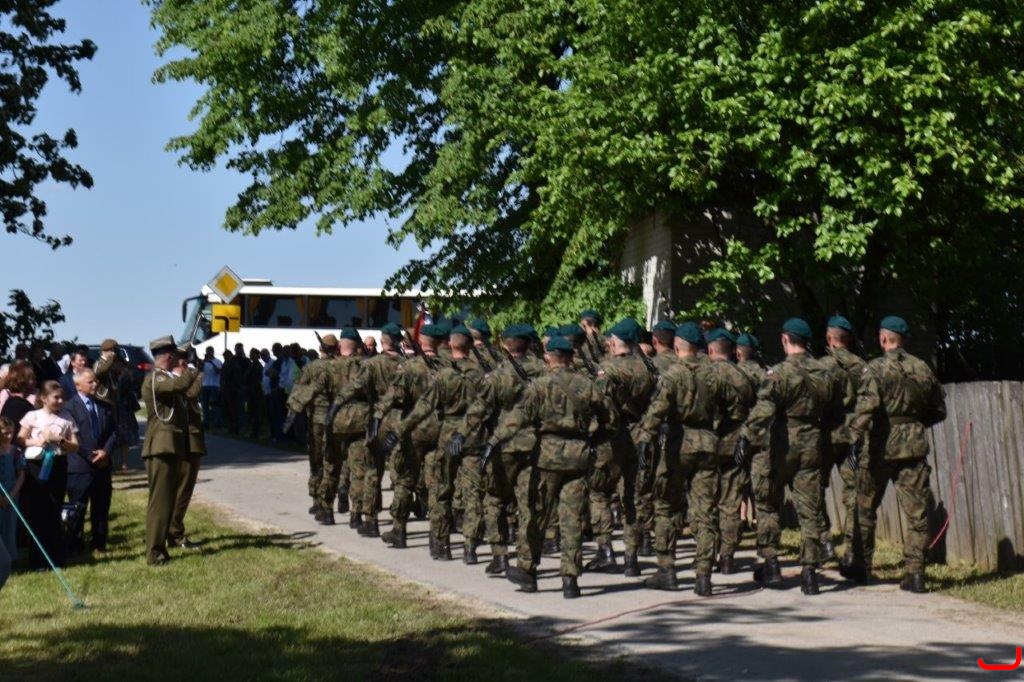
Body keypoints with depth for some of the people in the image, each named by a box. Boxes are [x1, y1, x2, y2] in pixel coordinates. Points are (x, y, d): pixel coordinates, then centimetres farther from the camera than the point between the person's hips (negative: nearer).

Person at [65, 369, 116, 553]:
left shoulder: (104, 406, 14)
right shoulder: (70, 406, -5)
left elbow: (113, 432, 11)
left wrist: (105, 451, -7)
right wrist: (91, 456, -13)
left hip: (102, 463, 6)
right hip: (80, 465, -5)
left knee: (101, 505, 9)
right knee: (78, 506, -2)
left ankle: (98, 542, 17)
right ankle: (74, 544, 5)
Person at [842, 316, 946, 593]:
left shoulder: (877, 368, -7)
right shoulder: (923, 368, 8)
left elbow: (866, 405, -22)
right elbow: (939, 410, 15)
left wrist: (856, 438, -25)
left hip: (881, 446, -3)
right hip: (914, 446, 3)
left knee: (866, 508, 12)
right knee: (916, 512, 3)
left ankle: (861, 567, 21)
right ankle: (914, 573, -1)